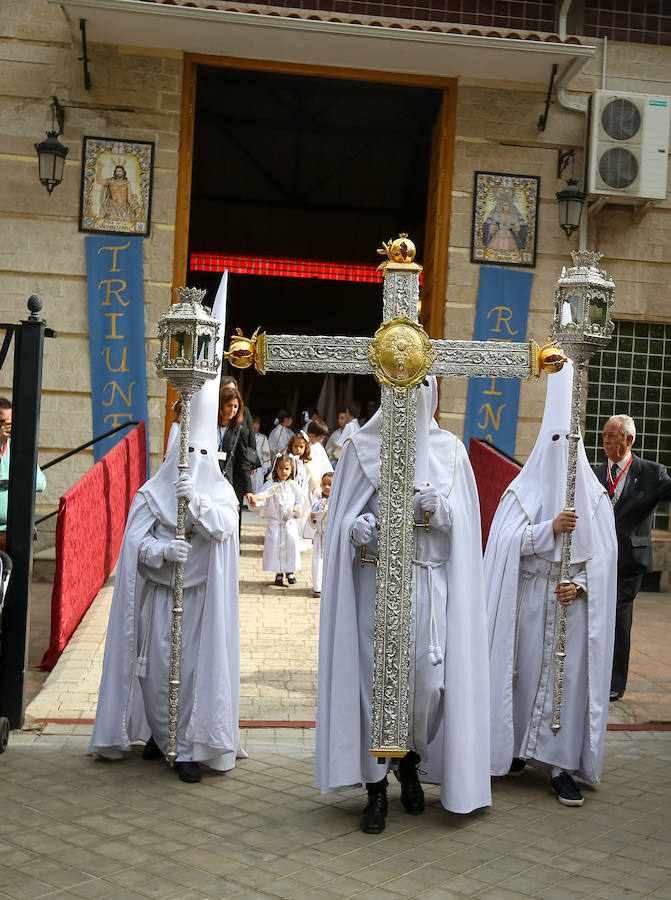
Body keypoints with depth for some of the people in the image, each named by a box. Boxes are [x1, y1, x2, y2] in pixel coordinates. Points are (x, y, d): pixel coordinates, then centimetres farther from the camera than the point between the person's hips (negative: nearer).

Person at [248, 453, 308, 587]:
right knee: (275, 546, -3)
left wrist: (298, 509, -8)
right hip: (274, 522, -1)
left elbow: (302, 500, 10)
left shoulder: (293, 486, 4)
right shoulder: (272, 485, -2)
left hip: (290, 522, 1)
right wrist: (254, 499, -33)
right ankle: (278, 573, 11)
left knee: (291, 545, -3)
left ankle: (290, 571, 15)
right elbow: (262, 497, -13)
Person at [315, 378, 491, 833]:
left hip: (428, 585, 1)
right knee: (375, 679, -1)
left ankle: (413, 761, 28)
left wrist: (437, 509, -16)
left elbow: (462, 525, 5)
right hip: (376, 582, -1)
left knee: (429, 680, -2)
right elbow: (344, 515, 5)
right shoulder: (363, 447, 6)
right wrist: (357, 526, -17)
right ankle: (377, 789, 13)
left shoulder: (450, 450, 8)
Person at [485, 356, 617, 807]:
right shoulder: (524, 489, 3)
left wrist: (580, 585, -14)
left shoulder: (594, 495, 5)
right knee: (526, 669, 3)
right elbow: (506, 541, -7)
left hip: (574, 601, 1)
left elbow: (603, 553, 2)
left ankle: (562, 764, 3)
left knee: (570, 676, -2)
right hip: (530, 598, 0)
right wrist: (551, 528, -19)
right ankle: (517, 749, 19)